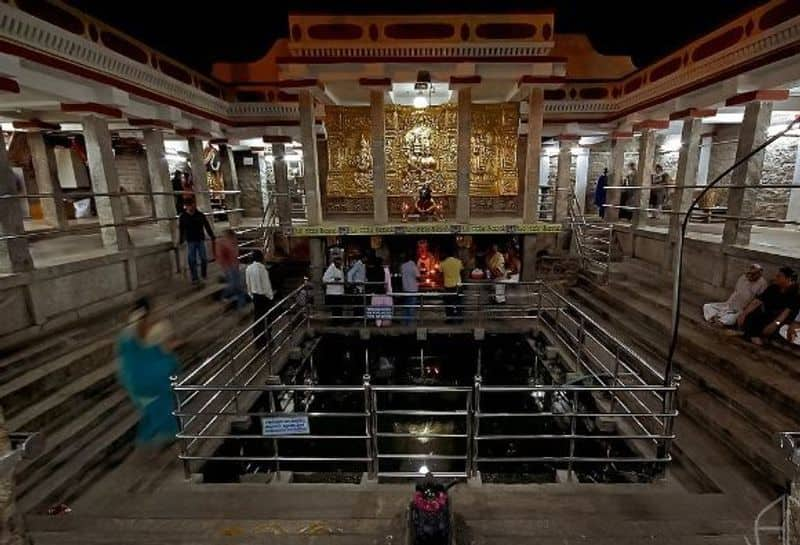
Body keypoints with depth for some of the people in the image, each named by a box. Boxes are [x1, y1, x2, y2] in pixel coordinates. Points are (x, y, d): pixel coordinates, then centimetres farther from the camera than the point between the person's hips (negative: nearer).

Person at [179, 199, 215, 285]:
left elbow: (207, 227, 5)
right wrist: (181, 242, 3)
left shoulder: (200, 215, 0)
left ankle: (204, 274, 24)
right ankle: (194, 278, 10)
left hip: (200, 240, 1)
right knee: (192, 261, 1)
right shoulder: (183, 217, 0)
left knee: (204, 258, 2)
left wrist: (212, 237, 3)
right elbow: (181, 230, 4)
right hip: (190, 241, -1)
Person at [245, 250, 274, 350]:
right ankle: (264, 340, 15)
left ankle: (257, 339, 23)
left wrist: (251, 295, 19)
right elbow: (266, 284, -15)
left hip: (255, 295, 6)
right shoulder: (262, 269, -21)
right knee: (265, 318, 6)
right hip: (264, 296, -6)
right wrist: (271, 296, -3)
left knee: (257, 317, 14)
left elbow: (248, 283, 7)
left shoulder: (248, 268, -1)